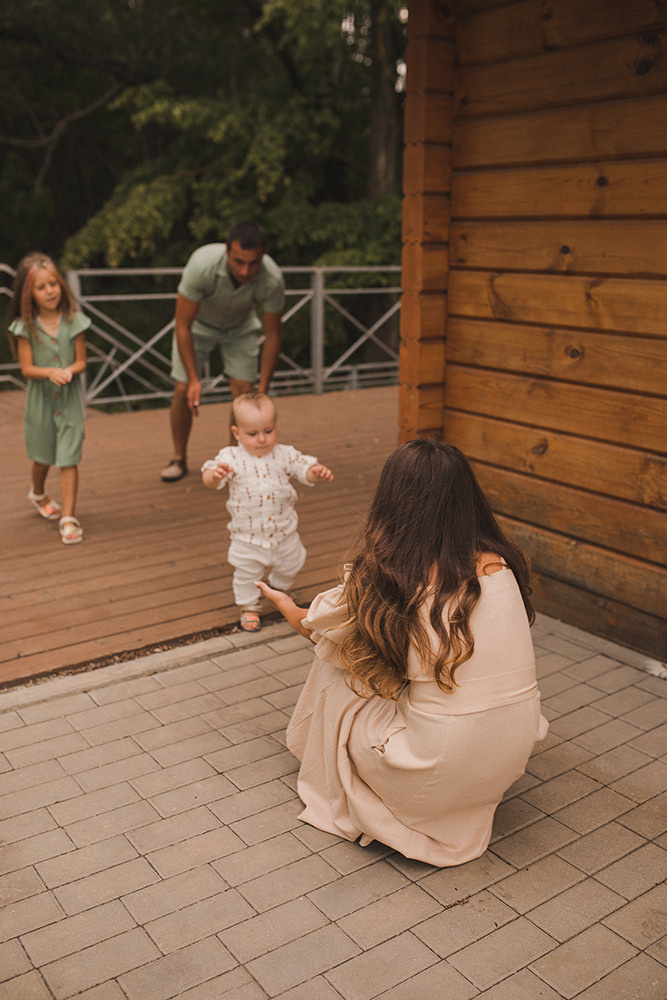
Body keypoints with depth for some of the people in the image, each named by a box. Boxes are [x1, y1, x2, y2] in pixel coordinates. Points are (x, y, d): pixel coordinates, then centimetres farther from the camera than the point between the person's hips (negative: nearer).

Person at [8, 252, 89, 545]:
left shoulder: (73, 321, -6)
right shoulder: (25, 327, -8)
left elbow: (81, 361, -3)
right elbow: (26, 368, -9)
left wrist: (69, 371, -25)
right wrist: (50, 372, -27)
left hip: (70, 399, 0)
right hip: (40, 399, 1)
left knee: (68, 460, -5)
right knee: (43, 456, 19)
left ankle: (68, 517, -1)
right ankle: (38, 494, 49)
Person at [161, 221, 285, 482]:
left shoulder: (272, 279, -35)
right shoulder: (202, 265, -40)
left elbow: (273, 335, -21)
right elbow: (182, 326, -29)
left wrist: (263, 389, -23)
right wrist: (193, 379, -31)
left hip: (240, 327, 1)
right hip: (198, 324, -1)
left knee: (244, 392, -11)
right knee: (183, 390, -7)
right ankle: (179, 459, 12)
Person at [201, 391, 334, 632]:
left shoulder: (284, 454, -7)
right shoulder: (231, 458, -14)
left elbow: (305, 469, -9)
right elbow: (208, 479, -24)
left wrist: (319, 472, -33)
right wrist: (214, 475, -49)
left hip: (284, 532, 3)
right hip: (247, 537, -3)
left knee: (289, 567, 23)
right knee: (246, 575, 12)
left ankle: (279, 589, 55)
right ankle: (249, 607, 36)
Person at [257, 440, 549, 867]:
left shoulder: (379, 576, -14)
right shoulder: (500, 565, -2)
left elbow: (309, 624, 9)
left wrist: (285, 604, 34)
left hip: (438, 777, -5)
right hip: (513, 762, 5)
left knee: (336, 664, 15)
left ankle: (339, 801, 30)